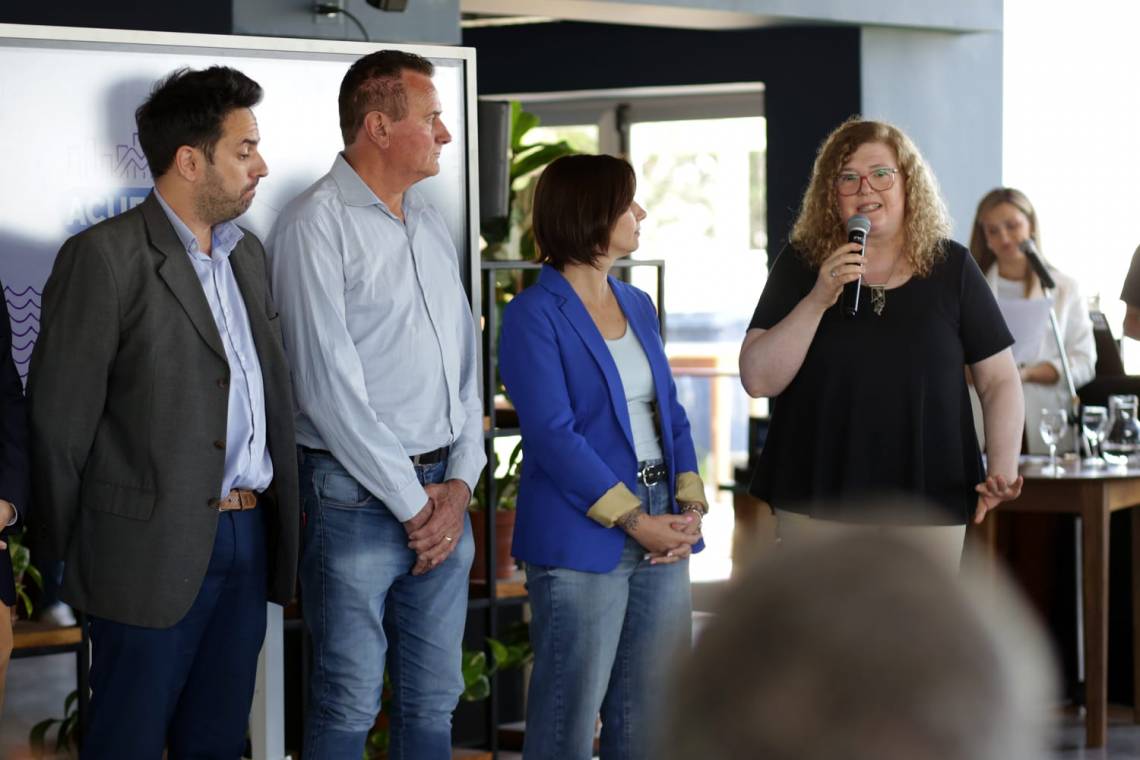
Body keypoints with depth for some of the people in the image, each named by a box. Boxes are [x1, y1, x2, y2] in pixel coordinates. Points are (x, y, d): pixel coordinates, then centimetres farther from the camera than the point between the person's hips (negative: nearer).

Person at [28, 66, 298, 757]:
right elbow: (60, 421, -8)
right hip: (156, 547, -7)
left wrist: (281, 524, 11)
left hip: (249, 543, 7)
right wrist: (70, 553, -3)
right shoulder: (106, 258, -10)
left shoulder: (246, 252, 14)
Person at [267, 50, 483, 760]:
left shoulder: (431, 223, 15)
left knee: (433, 700, 11)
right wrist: (412, 503, -12)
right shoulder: (317, 224, -9)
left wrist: (461, 483, 1)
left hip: (444, 495, 7)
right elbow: (330, 386, -14)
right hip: (358, 495, -7)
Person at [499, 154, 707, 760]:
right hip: (582, 540, -7)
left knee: (649, 711, 10)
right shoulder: (534, 316, -8)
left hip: (660, 534, 7)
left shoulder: (637, 306, 14)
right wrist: (633, 520, -17)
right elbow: (554, 436, -15)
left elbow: (670, 412, 15)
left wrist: (690, 504, -1)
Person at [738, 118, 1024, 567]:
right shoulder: (800, 266, 3)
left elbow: (999, 381, 6)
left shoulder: (951, 267, 4)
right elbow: (758, 379, -5)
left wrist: (1003, 467, -9)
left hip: (927, 504, 0)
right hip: (817, 503, 0)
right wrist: (818, 299, -17)